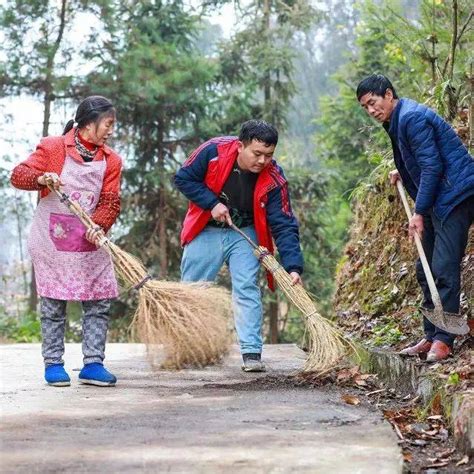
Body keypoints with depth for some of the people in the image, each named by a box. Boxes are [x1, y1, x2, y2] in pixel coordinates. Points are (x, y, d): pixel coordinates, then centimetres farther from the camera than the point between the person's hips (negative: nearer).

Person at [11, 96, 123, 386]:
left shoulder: (111, 161, 6)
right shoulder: (53, 148, -4)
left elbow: (111, 201, -2)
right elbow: (18, 175, -6)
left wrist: (99, 226, -22)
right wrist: (42, 178, -27)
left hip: (90, 240, 4)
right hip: (52, 239, -4)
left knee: (100, 302, -1)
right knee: (53, 303, 1)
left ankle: (93, 364, 4)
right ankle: (53, 364, 10)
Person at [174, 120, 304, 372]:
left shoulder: (274, 180, -22)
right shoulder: (214, 151, -24)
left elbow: (284, 225, -22)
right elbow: (183, 178, -11)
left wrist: (293, 267, -33)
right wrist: (211, 203, -22)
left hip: (244, 234, 0)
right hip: (205, 231, 0)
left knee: (247, 290, -12)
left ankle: (252, 353, -10)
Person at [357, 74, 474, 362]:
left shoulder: (412, 117, -15)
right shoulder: (397, 122, 16)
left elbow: (432, 166, -20)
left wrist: (419, 213, -19)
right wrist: (404, 172, 18)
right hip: (438, 202, 11)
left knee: (445, 270, -14)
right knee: (426, 271, 12)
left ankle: (443, 340, -14)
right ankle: (431, 336, 18)